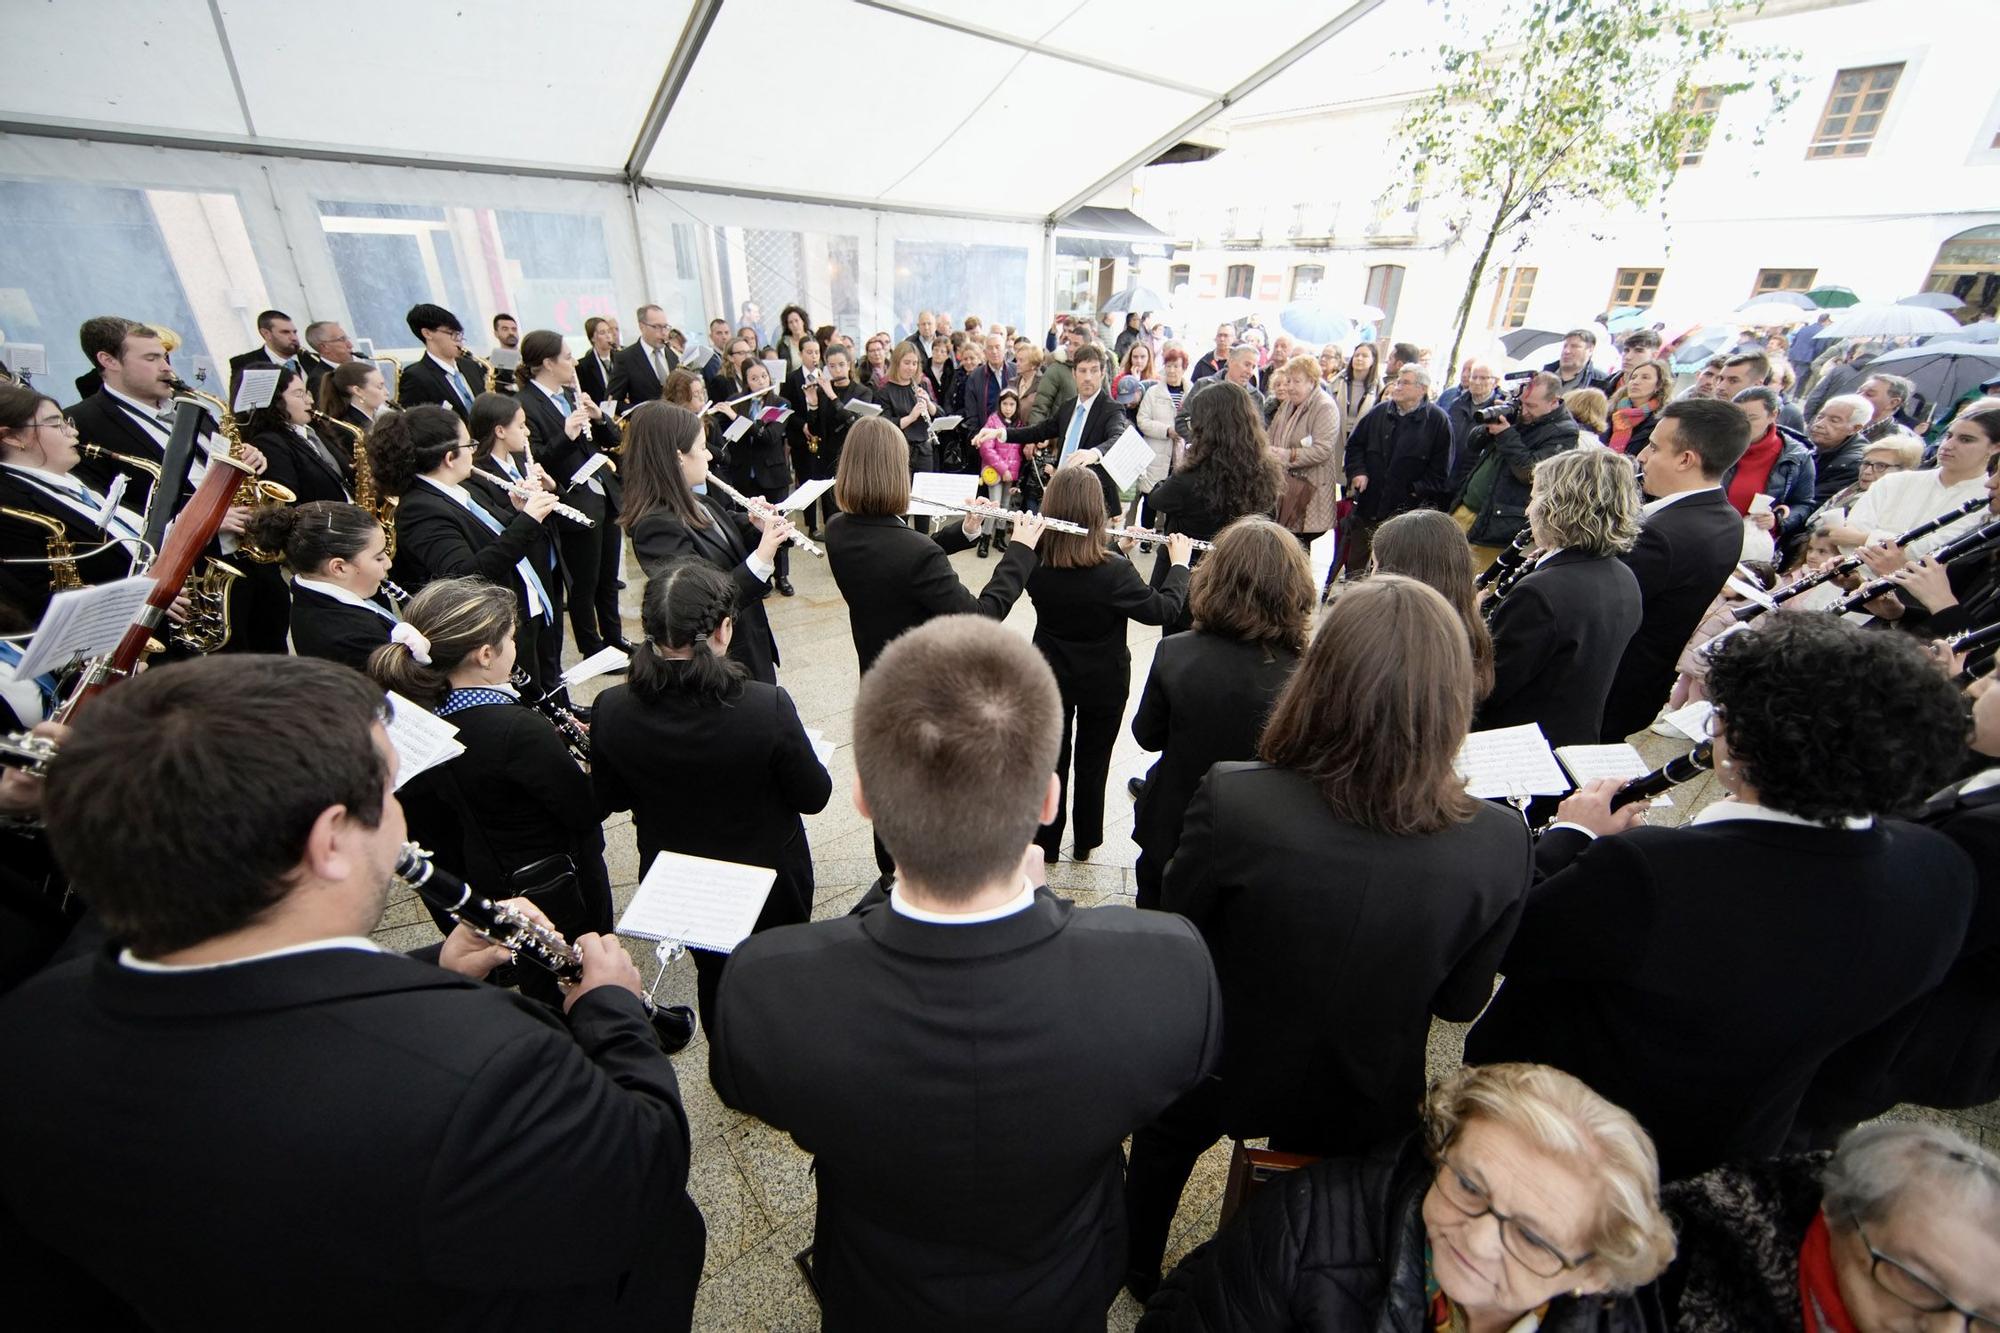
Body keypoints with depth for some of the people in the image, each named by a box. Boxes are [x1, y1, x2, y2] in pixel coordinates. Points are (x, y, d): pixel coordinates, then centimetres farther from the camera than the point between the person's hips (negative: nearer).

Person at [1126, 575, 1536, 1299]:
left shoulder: (1231, 799, -33)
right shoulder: (1500, 844, -25)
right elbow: (1460, 1001, -7)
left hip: (1221, 1080, -1)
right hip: (1367, 1108, 2)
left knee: (1164, 1126, 34)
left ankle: (1139, 1275, 58)